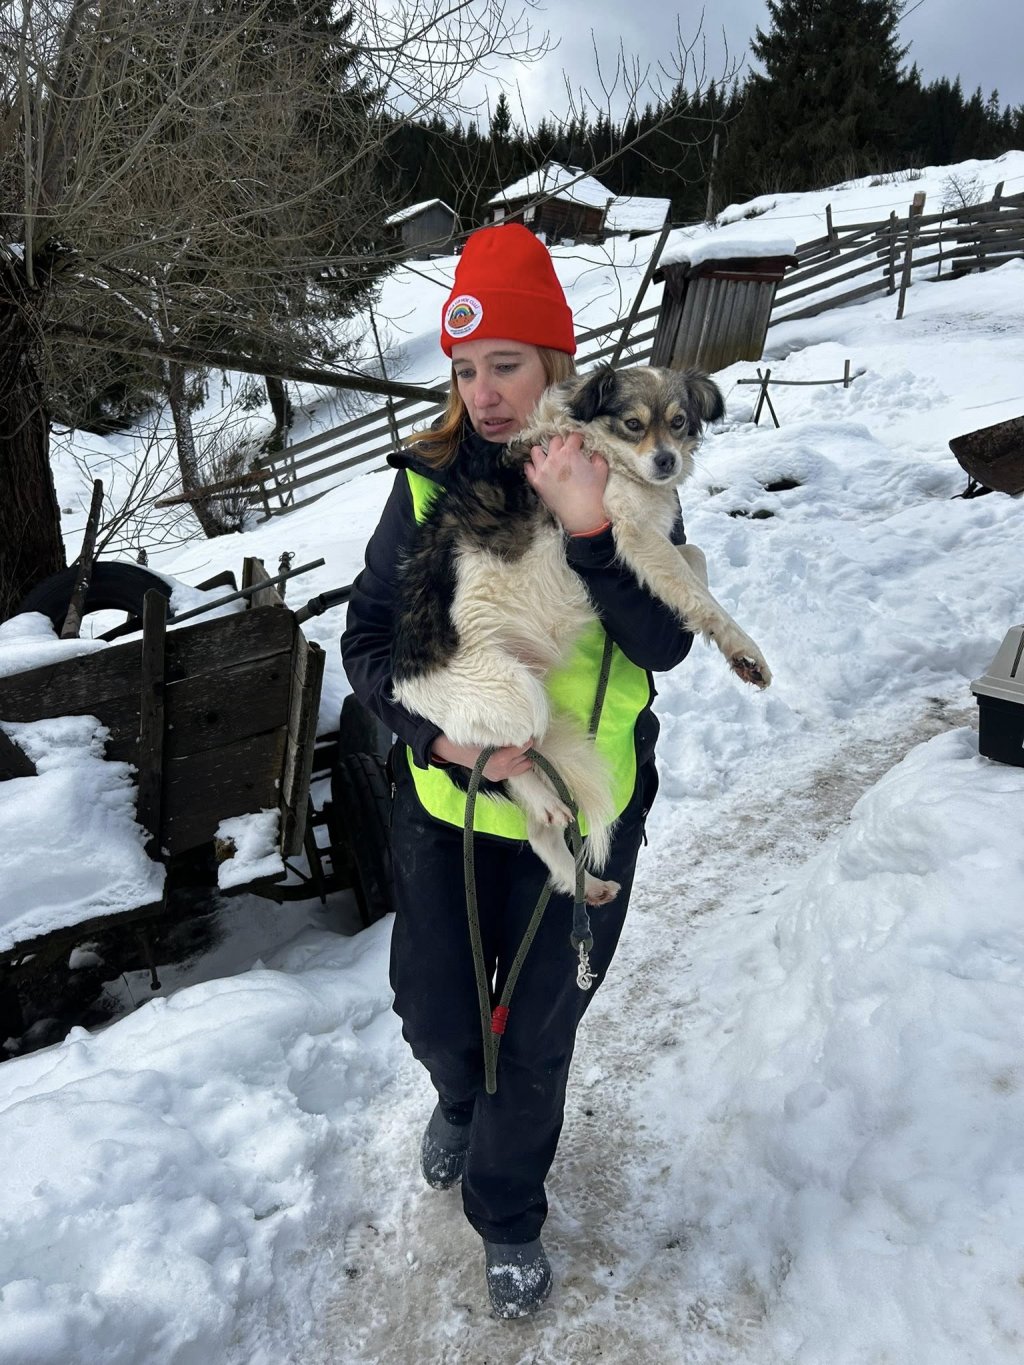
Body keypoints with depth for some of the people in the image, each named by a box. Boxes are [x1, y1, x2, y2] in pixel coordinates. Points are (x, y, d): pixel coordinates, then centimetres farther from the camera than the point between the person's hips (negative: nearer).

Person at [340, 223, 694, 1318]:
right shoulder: (429, 482, -7)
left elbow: (664, 645, -19)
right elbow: (368, 638, -6)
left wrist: (592, 532, -33)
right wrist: (434, 727, -23)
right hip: (443, 794, 2)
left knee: (537, 1035, 12)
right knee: (432, 1008, 16)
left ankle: (508, 1212, 42)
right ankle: (461, 1099, 55)